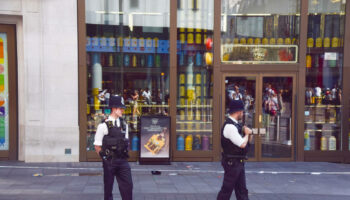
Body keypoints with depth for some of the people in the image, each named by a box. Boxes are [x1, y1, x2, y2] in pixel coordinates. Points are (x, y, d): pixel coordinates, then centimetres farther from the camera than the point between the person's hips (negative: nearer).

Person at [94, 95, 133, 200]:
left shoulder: (124, 125, 8)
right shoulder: (104, 125, -8)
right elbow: (97, 146, -4)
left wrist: (124, 154, 11)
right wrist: (105, 157, -1)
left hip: (123, 160, 5)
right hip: (109, 162, -4)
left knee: (128, 185, 2)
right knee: (108, 187, 8)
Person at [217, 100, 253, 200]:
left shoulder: (236, 125, 12)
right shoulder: (229, 126, -20)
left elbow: (248, 141, 20)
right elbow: (242, 144, -23)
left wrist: (248, 133, -1)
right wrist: (247, 134, -4)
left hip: (238, 162, 10)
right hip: (232, 162, -10)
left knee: (242, 190, 12)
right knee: (227, 189, 0)